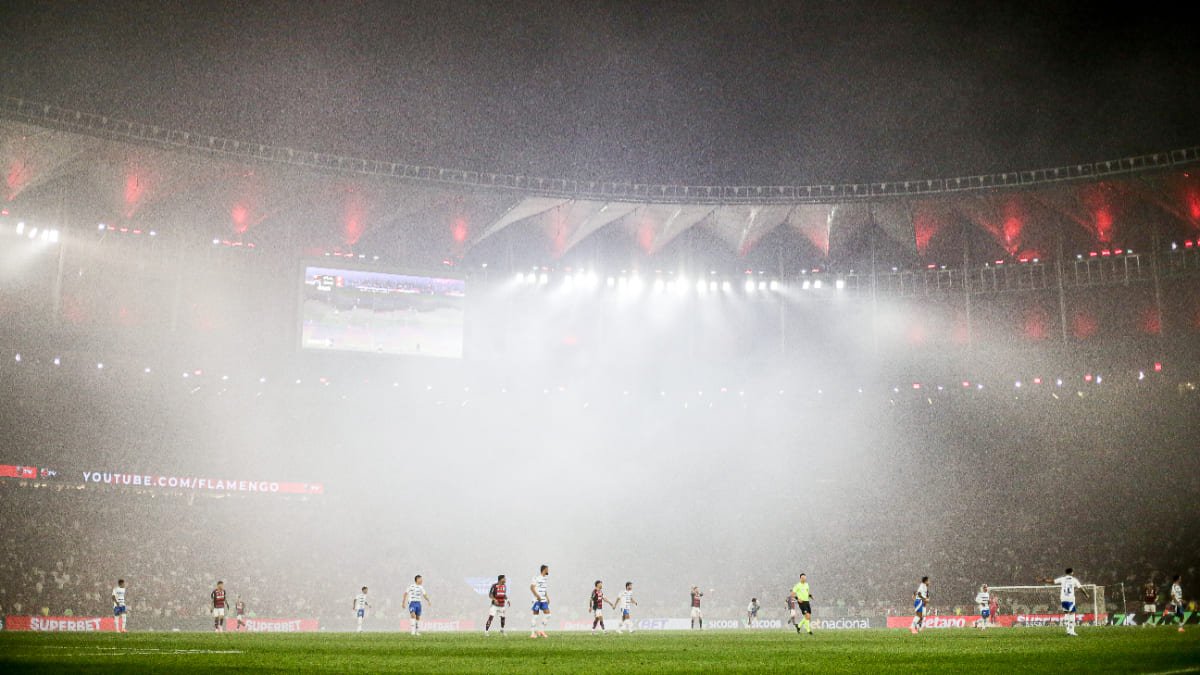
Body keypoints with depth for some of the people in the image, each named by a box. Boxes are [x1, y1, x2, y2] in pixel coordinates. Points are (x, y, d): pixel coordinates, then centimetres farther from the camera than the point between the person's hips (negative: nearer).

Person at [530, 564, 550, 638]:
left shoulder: (544, 578, 17)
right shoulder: (536, 577, -9)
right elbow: (532, 587, -16)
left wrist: (547, 598, 18)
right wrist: (537, 595, -23)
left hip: (544, 600, 8)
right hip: (537, 600, -8)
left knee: (547, 614, 0)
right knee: (535, 615, -4)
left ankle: (542, 631, 8)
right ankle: (532, 632, 3)